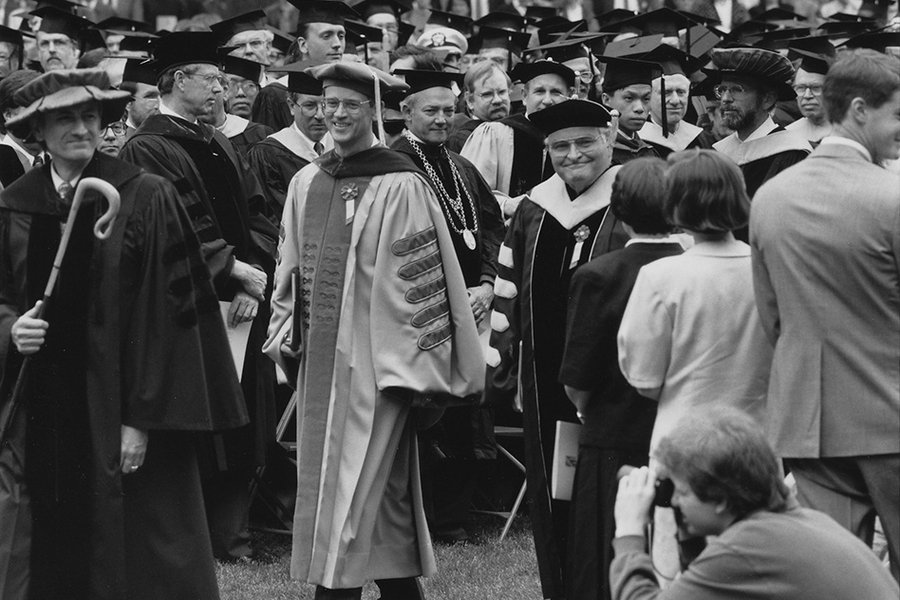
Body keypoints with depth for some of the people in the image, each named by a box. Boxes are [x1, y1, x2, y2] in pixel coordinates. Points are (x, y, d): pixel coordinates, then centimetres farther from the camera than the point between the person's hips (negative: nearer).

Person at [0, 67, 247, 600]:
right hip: (44, 413, 3)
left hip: (120, 410, -3)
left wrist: (143, 418, -13)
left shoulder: (146, 200, -6)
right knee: (60, 556, 6)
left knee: (137, 554, 1)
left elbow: (166, 312, -9)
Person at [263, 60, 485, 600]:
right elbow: (292, 267, 19)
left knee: (356, 492, -6)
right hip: (321, 358, 6)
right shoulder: (308, 182, 10)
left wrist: (413, 368, -13)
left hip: (372, 359, -6)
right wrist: (285, 336, 12)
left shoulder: (400, 186, -10)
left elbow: (421, 282, -11)